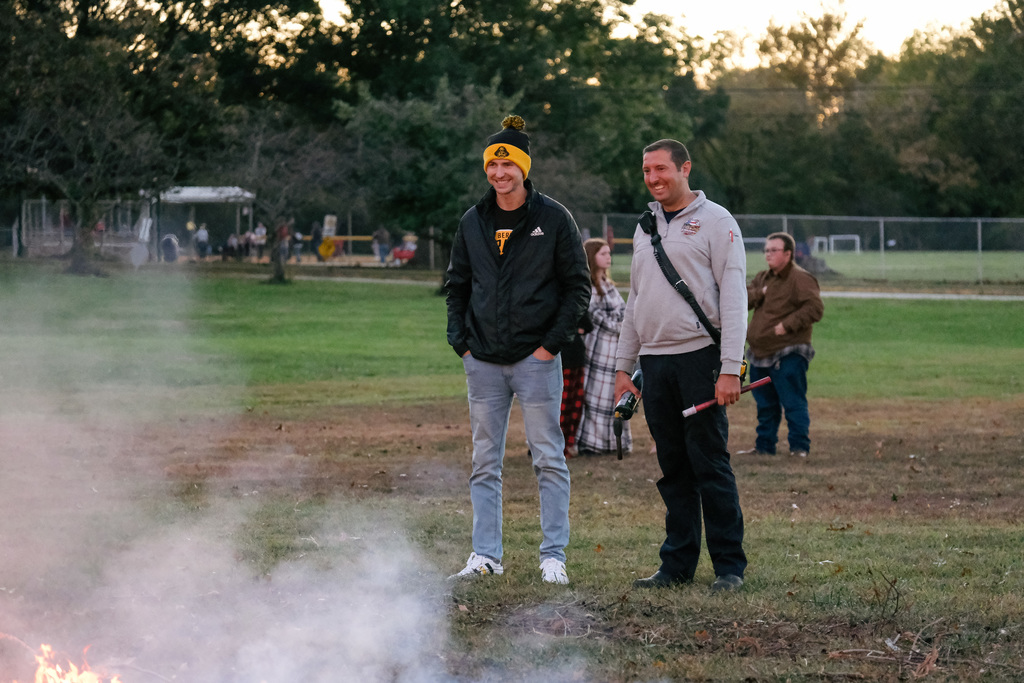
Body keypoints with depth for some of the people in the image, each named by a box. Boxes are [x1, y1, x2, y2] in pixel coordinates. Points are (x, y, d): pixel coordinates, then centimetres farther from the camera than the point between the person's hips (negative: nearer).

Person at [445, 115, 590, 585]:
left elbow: (578, 285, 0)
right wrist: (461, 342, 5)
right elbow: (457, 286, 17)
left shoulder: (553, 219, -1)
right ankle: (485, 554, 9)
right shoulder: (472, 223, 10)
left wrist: (553, 342, -8)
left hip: (536, 358, -4)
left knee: (548, 458, -2)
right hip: (484, 361, 4)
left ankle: (554, 555, 2)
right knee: (485, 462, 5)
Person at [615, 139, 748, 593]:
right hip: (654, 361, 6)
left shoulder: (715, 221, -2)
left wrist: (730, 368, -15)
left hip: (699, 356, -6)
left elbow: (734, 297, -7)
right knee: (673, 468, 7)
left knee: (710, 464, -6)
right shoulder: (645, 229, 19)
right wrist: (623, 366, 16)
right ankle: (677, 564, 11)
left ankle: (729, 566, -1)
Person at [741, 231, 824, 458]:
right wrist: (761, 293, -8)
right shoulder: (762, 278, 18)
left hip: (788, 356, -8)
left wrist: (787, 325, -19)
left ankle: (800, 446, -5)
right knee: (765, 405, 15)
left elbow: (815, 308, -17)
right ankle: (765, 446, 24)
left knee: (794, 403, -9)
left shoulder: (801, 279, -8)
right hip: (760, 355, 8)